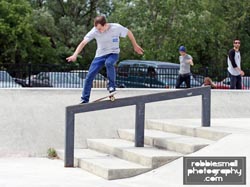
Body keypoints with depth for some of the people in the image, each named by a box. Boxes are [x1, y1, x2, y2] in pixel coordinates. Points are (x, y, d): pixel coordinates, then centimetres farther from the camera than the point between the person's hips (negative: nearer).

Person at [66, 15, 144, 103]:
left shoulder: (116, 28, -21)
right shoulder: (94, 31, -18)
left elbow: (129, 33, -4)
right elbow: (83, 43, -22)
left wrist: (135, 46, 6)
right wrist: (75, 55, -35)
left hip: (113, 53, -2)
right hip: (100, 55, 2)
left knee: (109, 63, -38)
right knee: (89, 76, -6)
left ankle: (111, 86, -17)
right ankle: (84, 100, 5)